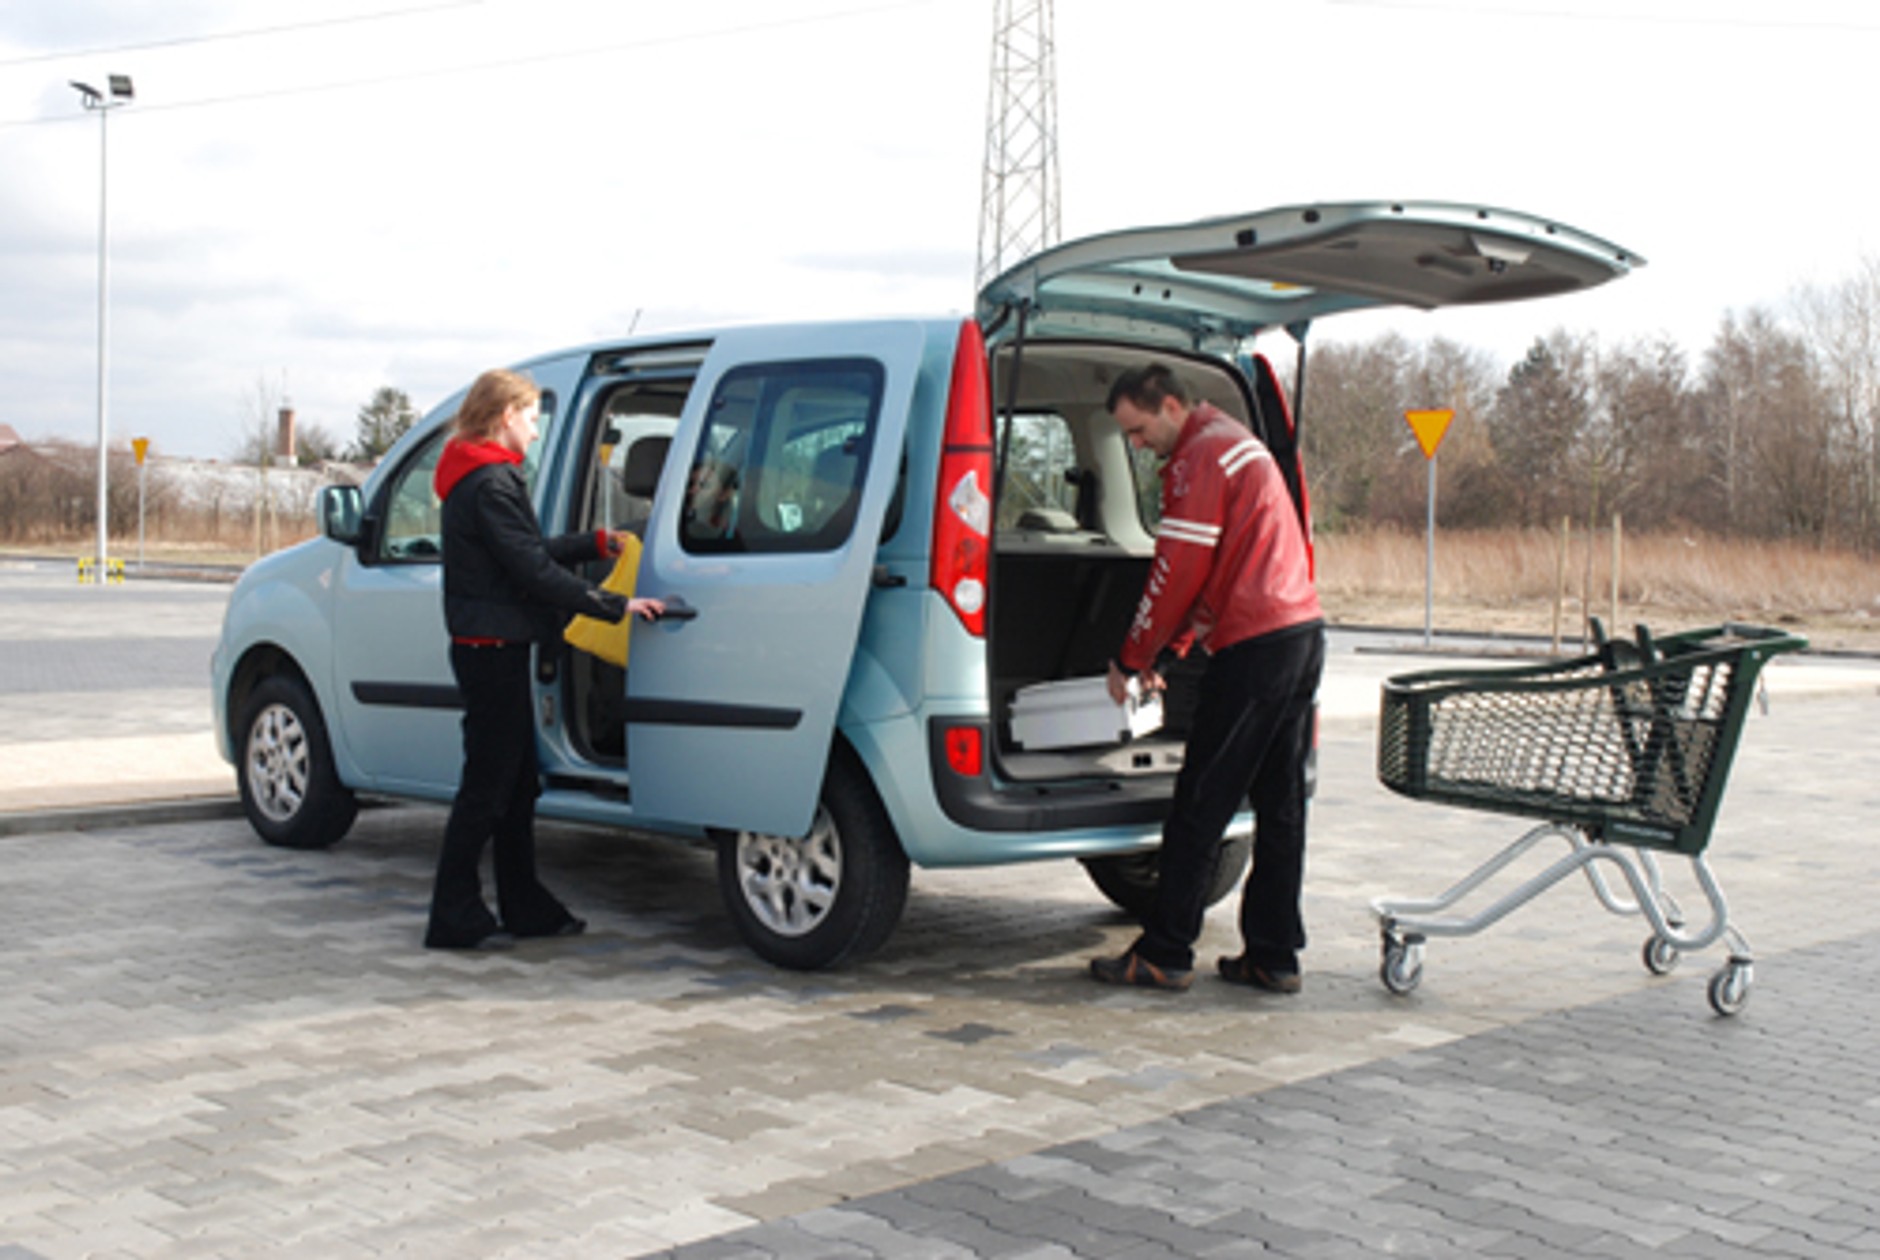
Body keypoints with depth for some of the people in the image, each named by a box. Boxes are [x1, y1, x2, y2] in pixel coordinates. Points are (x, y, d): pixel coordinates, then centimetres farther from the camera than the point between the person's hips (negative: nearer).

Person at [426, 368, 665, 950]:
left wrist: (595, 543, 26)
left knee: (518, 784, 15)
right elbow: (535, 571, -22)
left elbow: (528, 551, 23)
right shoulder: (491, 482, -17)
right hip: (491, 647, -11)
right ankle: (455, 917, 5)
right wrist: (616, 606, -22)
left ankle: (526, 907, 24)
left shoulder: (486, 478, 16)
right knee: (487, 787, -3)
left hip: (497, 648, 11)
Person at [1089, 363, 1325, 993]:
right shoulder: (1237, 442, 22)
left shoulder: (1202, 456, -10)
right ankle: (1274, 956, 16)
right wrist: (1162, 651, 20)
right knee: (1279, 806, 11)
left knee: (1200, 808, -3)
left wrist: (1131, 659, -2)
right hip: (1301, 634, 10)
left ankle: (1163, 956, 2)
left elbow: (1178, 572, -12)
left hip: (1253, 648, -10)